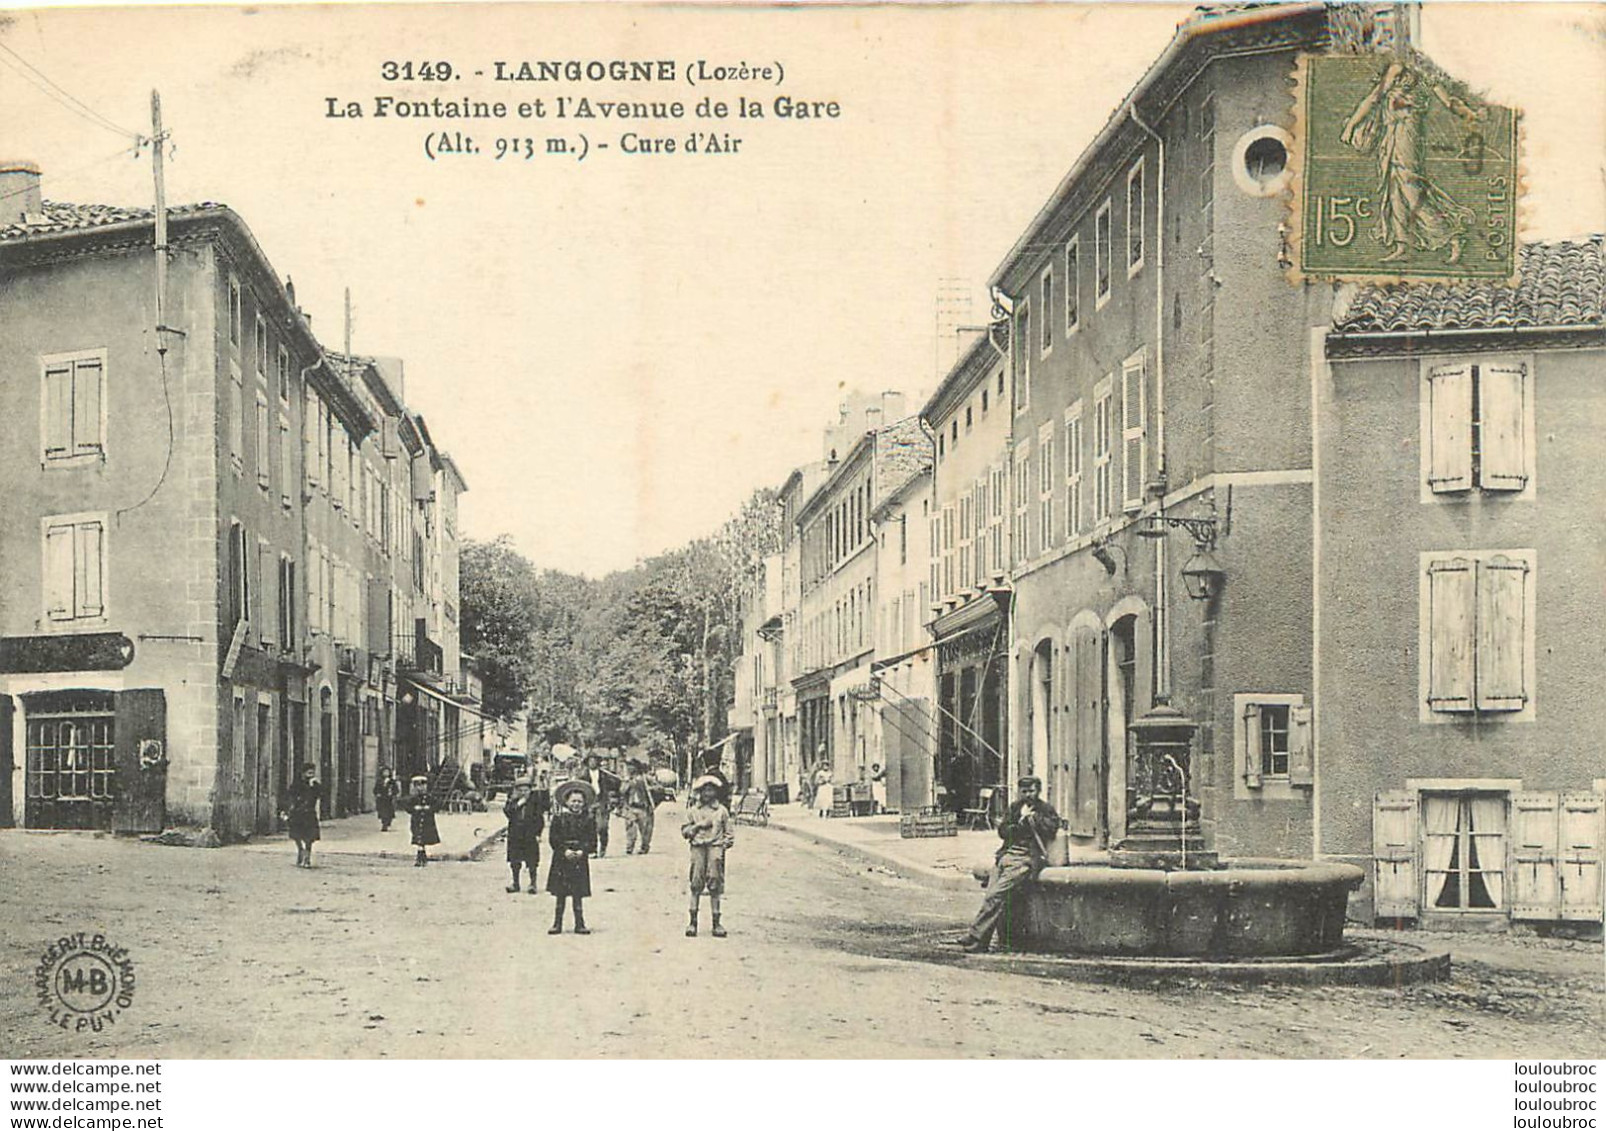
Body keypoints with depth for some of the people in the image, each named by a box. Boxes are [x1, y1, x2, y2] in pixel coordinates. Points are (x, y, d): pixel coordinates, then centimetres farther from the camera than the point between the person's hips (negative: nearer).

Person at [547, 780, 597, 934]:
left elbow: (592, 840, 1)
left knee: (578, 893, 3)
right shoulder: (558, 818, -1)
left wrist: (582, 851, -15)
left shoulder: (588, 819, 3)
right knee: (560, 894, 4)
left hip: (580, 859, 1)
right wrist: (565, 850, -15)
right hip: (561, 859, -1)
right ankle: (557, 924, 11)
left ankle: (579, 924, 9)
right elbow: (553, 839, -4)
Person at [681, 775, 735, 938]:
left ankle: (716, 923, 2)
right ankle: (693, 921, 2)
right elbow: (684, 831, 9)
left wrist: (726, 842, -3)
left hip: (715, 847, 0)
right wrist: (698, 825, -4)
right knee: (696, 885, -3)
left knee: (715, 887, -2)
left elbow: (728, 833, 14)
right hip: (698, 848, 0)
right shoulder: (693, 810, 12)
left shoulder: (721, 810, 10)